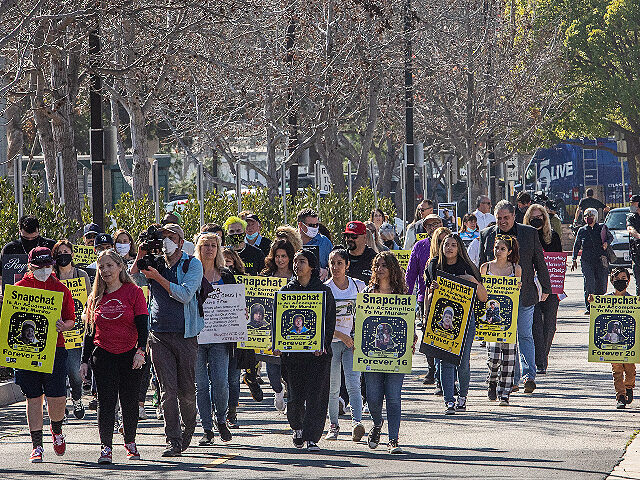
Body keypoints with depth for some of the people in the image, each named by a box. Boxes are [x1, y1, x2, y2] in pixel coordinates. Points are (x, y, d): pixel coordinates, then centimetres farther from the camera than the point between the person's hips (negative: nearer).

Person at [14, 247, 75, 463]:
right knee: (33, 396, 3)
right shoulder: (19, 288, 6)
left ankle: (56, 430, 26)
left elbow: (71, 320, 10)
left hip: (54, 348, 0)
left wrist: (63, 326, -11)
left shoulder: (61, 290, 7)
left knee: (57, 397, -6)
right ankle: (37, 446, 10)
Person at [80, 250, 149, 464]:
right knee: (106, 402, -6)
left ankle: (130, 443, 22)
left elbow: (142, 326, -3)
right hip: (103, 356, 2)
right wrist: (84, 361, 9)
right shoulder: (96, 297, 9)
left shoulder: (133, 292, 0)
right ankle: (106, 447, -6)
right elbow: (89, 331, 13)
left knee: (130, 402, 5)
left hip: (129, 355, -2)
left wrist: (140, 350, -16)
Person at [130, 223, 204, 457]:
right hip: (159, 334, 2)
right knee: (168, 390, -6)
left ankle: (188, 428, 29)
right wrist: (140, 258, -5)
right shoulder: (154, 264, 12)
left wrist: (157, 277, -15)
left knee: (186, 389, 4)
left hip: (185, 334, -2)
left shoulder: (192, 265, 2)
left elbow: (185, 295, -12)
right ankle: (173, 440, -4)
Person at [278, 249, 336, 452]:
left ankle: (311, 438, -6)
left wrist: (323, 344, -12)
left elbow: (330, 321, 1)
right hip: (292, 350, 2)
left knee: (316, 395, -8)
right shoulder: (286, 290, 10)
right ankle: (297, 428, 30)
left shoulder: (323, 291, 4)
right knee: (295, 395, 3)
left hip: (318, 352, -2)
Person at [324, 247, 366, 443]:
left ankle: (357, 422, -24)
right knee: (333, 387, 5)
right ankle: (333, 425, 18)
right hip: (331, 341, 0)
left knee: (353, 384, -14)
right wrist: (342, 336, -15)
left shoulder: (358, 286, 3)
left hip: (353, 341, 0)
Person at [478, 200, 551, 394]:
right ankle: (512, 378, 9)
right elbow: (481, 266, 13)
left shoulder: (530, 233, 3)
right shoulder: (486, 235, 7)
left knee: (525, 336, -5)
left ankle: (529, 375, -7)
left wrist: (545, 289, 8)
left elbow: (540, 262, 7)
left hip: (524, 295, -2)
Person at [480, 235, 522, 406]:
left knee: (508, 356, -2)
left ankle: (504, 393, 7)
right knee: (493, 355, -11)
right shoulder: (486, 267, 6)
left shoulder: (516, 269, 6)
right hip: (491, 314, -1)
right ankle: (492, 383, 18)